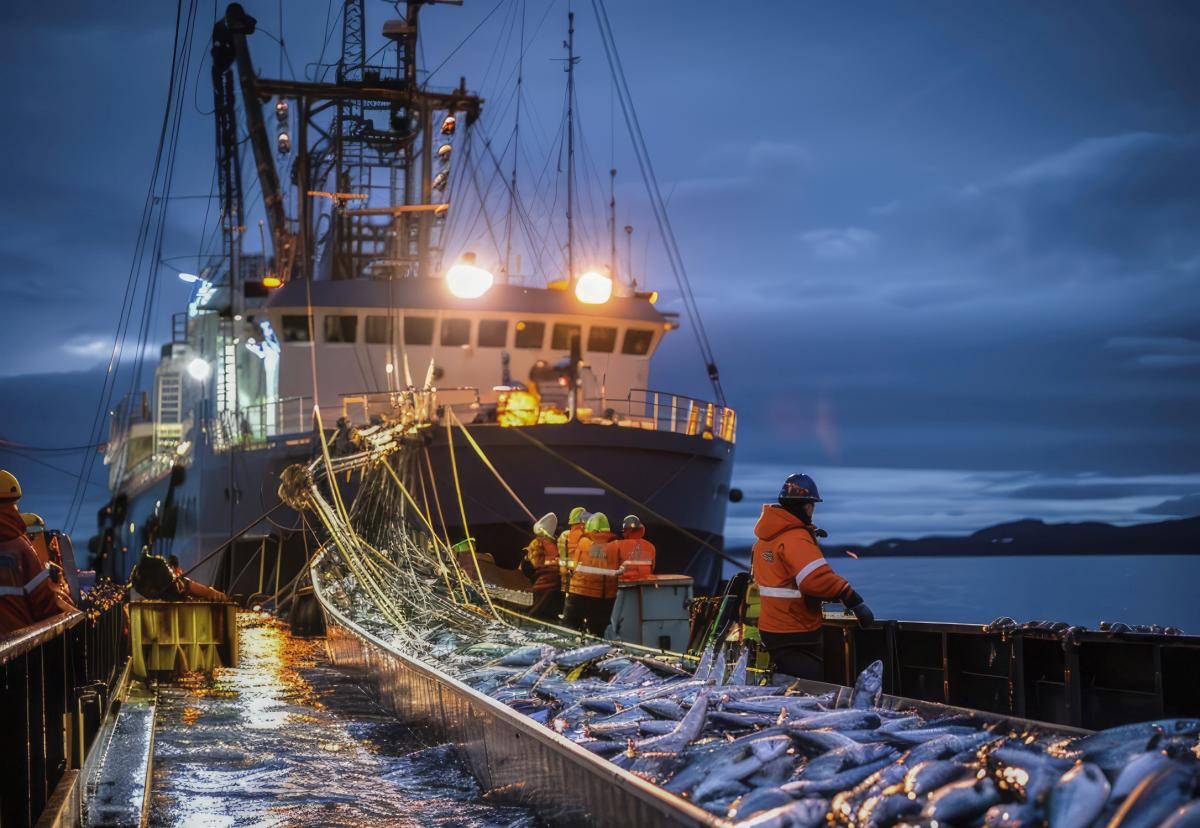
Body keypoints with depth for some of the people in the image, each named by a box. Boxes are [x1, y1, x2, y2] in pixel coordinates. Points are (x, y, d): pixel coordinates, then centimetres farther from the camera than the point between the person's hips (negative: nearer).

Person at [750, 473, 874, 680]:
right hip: (795, 637, -10)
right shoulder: (796, 538, -19)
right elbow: (817, 579, -31)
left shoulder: (765, 537, 11)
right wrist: (854, 600, -28)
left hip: (769, 629, 10)